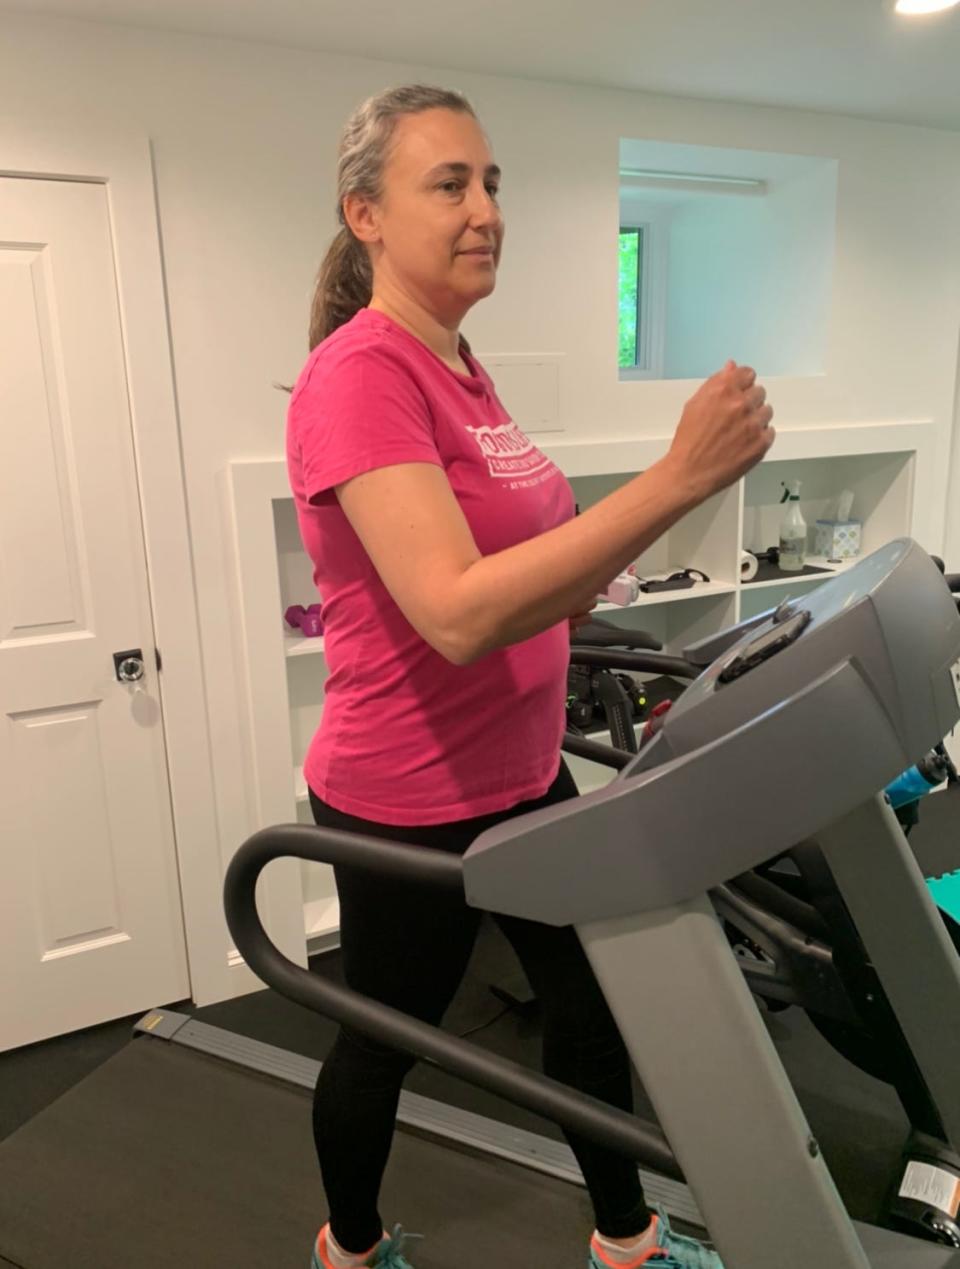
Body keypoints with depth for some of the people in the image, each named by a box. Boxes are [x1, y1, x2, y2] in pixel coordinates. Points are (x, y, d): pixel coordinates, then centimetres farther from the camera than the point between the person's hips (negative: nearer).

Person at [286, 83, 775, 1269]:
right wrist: (676, 477, -33)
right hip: (409, 799, -8)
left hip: (522, 772, 8)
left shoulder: (460, 368, 7)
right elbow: (456, 613, -32)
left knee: (591, 1000, 21)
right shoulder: (359, 374, -20)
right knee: (386, 1043, 17)